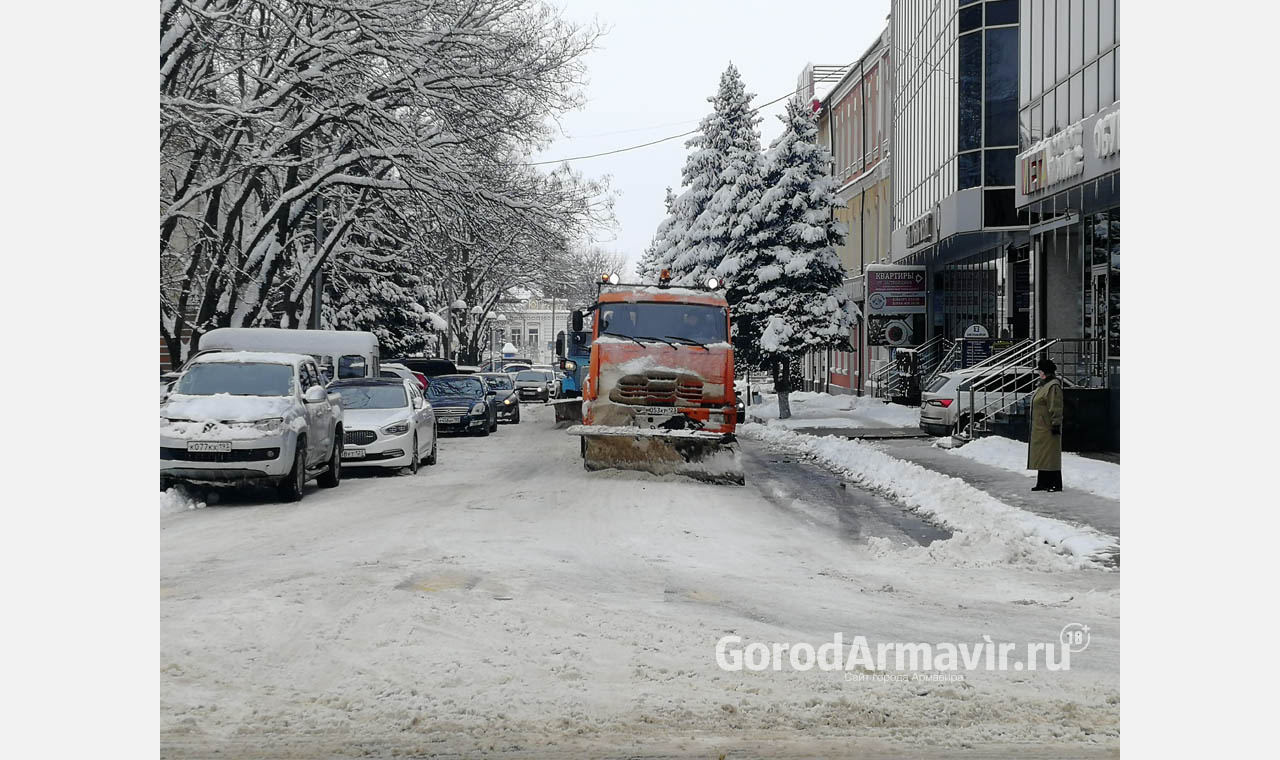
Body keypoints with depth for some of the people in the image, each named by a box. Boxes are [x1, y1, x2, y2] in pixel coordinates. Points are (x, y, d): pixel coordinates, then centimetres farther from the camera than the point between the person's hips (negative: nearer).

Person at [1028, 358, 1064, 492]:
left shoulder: (1053, 386, -16)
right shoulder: (1043, 385, 17)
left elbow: (1056, 408, -20)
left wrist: (1056, 424, -22)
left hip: (1048, 429, -10)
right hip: (1040, 429, 10)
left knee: (1051, 456, -7)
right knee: (1042, 456, 13)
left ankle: (1056, 484, -3)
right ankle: (1043, 483, 19)